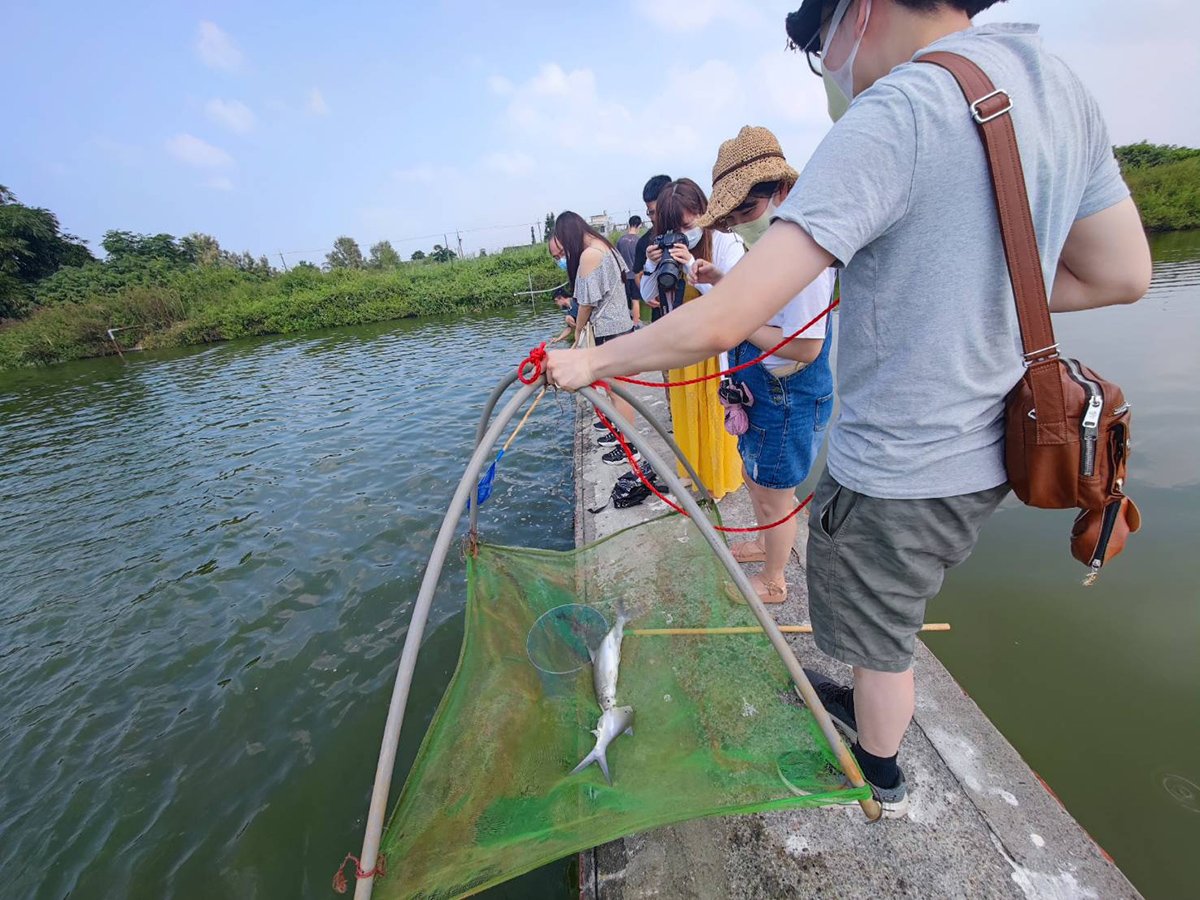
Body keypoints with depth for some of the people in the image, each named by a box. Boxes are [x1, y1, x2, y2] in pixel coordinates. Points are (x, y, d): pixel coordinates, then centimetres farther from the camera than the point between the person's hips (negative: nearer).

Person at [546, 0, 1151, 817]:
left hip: (894, 472, -8)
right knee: (889, 621, 31)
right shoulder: (1061, 85, 5)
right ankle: (865, 704, 58)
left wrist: (592, 362, -16)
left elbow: (722, 323, -29)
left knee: (879, 640, 19)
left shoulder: (893, 113, -21)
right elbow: (1122, 275, 10)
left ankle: (880, 778, 48)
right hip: (983, 457, 8)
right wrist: (967, 287, 8)